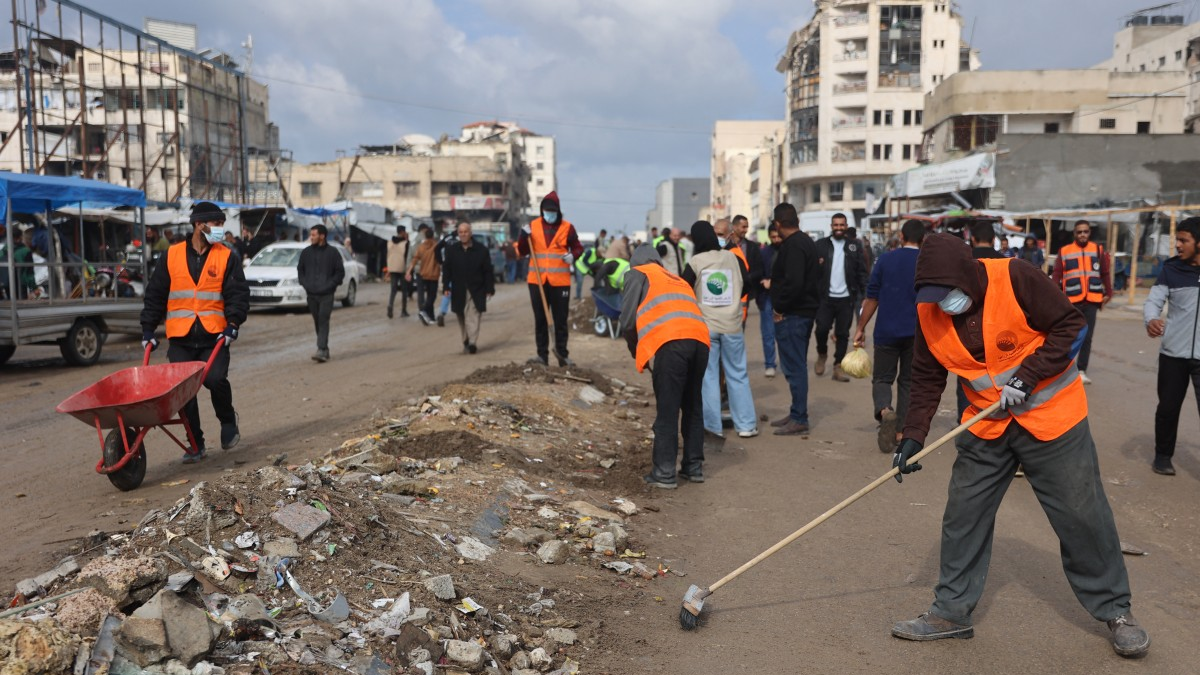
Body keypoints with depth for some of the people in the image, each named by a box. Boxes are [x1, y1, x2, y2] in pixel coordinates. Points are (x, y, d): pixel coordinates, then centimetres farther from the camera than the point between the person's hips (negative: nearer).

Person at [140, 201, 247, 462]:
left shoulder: (226, 258, 6)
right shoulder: (172, 256, 8)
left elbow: (238, 294, 0)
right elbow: (155, 294, 12)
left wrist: (233, 323, -15)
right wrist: (148, 329, 7)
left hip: (214, 336, -2)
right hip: (180, 338, 2)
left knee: (215, 379, -19)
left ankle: (228, 421, 11)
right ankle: (195, 445, 15)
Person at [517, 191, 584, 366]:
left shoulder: (567, 228, 1)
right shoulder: (533, 226, 5)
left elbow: (578, 247, 9)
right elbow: (522, 252, 9)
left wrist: (573, 256, -12)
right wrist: (524, 237, -10)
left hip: (560, 281, -2)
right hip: (537, 281, 2)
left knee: (561, 319, 4)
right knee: (540, 319, 6)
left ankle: (562, 354, 12)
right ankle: (542, 354, 12)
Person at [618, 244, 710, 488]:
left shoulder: (637, 274, 18)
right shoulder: (678, 279, 36)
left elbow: (627, 321, 9)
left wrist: (636, 351, 25)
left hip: (670, 342, -6)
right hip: (700, 340, 6)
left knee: (667, 410, 0)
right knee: (692, 406, 18)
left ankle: (664, 473, 3)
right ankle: (693, 466, 25)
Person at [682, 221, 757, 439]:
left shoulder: (695, 262, -7)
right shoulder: (733, 258, -1)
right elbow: (746, 285, 7)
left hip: (705, 326, -2)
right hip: (732, 325, 2)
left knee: (707, 376, 5)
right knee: (737, 375, 10)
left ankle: (712, 425, 5)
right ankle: (746, 425, 13)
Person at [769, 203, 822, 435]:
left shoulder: (792, 246, -18)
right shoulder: (807, 241, 14)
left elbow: (793, 282, -28)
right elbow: (815, 275, 21)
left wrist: (779, 308, -16)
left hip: (792, 315, -11)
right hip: (806, 310, 11)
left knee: (794, 366, -5)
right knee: (797, 365, 17)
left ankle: (799, 419, 0)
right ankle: (797, 413, 27)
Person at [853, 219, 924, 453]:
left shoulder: (885, 259, -1)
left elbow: (871, 298, 0)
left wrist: (861, 328, 6)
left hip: (886, 332, -1)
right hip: (918, 334, 1)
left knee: (882, 379, 8)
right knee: (908, 381, 13)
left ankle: (884, 410, -22)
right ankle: (900, 431, 13)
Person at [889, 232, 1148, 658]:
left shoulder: (1015, 279, -22)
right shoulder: (929, 313, -8)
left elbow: (1071, 326, -14)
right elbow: (927, 380, 0)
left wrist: (1027, 376, -22)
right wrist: (912, 437, -7)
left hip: (1051, 415, -4)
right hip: (986, 427, 4)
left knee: (1082, 517, 4)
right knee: (963, 516, 4)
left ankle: (1114, 609, 25)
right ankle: (952, 611, 18)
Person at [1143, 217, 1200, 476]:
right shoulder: (1171, 269, 0)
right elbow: (1153, 301, -7)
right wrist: (1151, 319, -28)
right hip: (1173, 353, 1)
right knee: (1168, 407, 11)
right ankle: (1163, 455, 27)